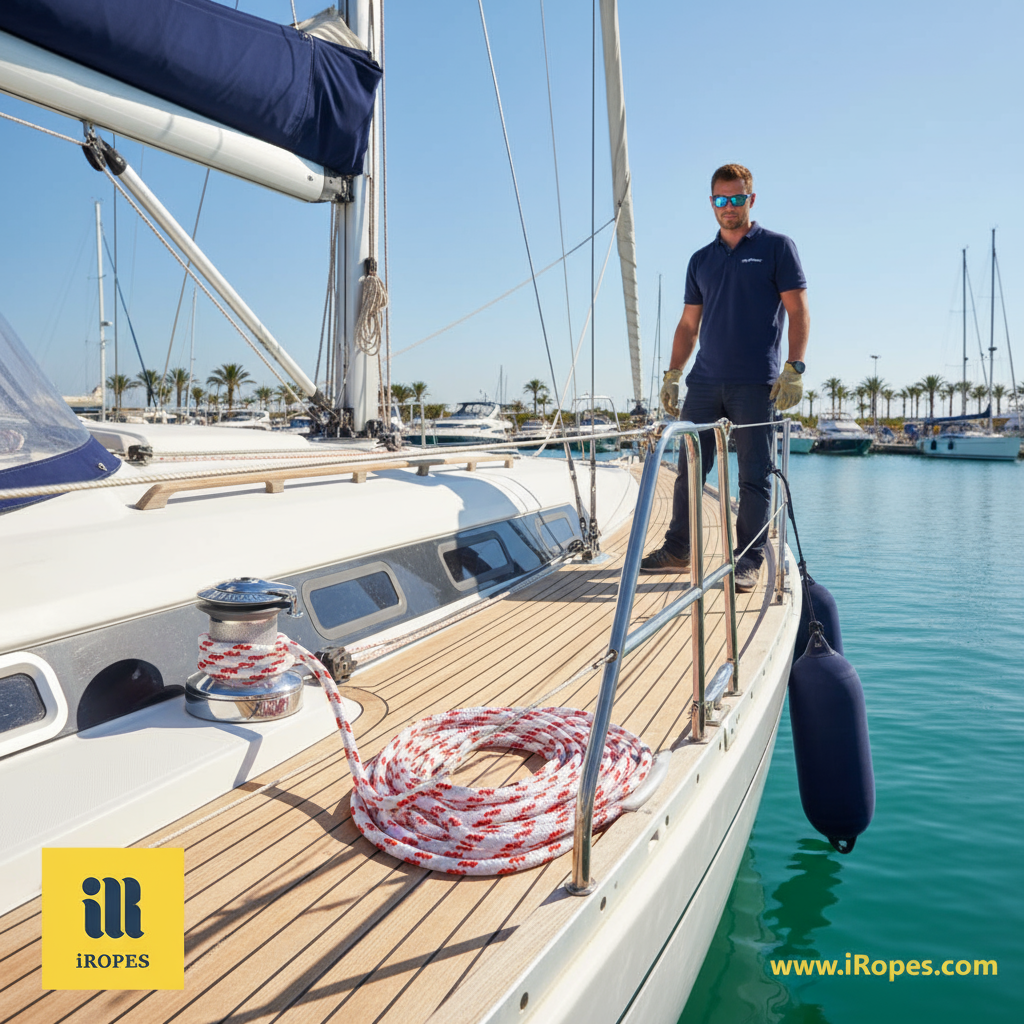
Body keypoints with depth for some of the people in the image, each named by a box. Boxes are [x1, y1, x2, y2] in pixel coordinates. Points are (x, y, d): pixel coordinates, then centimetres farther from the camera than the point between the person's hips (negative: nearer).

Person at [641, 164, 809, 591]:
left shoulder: (777, 247, 4)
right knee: (689, 468, 5)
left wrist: (794, 369, -12)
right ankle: (677, 550, 16)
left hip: (756, 384, -4)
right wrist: (672, 375, 11)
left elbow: (798, 313, -1)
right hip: (705, 380, 4)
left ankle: (749, 561, 6)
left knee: (754, 476, -1)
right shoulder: (701, 260, 17)